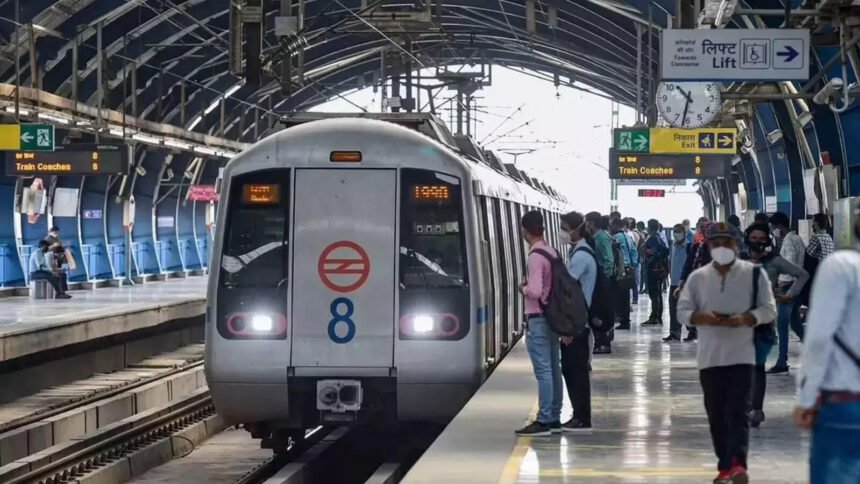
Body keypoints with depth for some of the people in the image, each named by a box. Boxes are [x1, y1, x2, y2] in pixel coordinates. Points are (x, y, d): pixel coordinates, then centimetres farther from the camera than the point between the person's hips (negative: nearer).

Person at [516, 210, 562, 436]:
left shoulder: (535, 257, -17)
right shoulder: (552, 252, 9)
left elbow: (535, 291, -24)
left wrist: (524, 288, -5)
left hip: (538, 318, -9)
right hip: (552, 316, 9)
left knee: (543, 371, -8)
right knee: (553, 368, 11)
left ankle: (544, 421, -7)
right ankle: (554, 418, 16)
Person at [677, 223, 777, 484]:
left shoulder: (754, 273, 0)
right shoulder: (698, 277, 6)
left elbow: (768, 309, 0)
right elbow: (682, 311, 6)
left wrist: (744, 319, -18)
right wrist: (703, 318, -15)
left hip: (742, 355, -3)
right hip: (709, 356, 3)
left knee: (738, 411, -13)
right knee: (716, 415, 7)